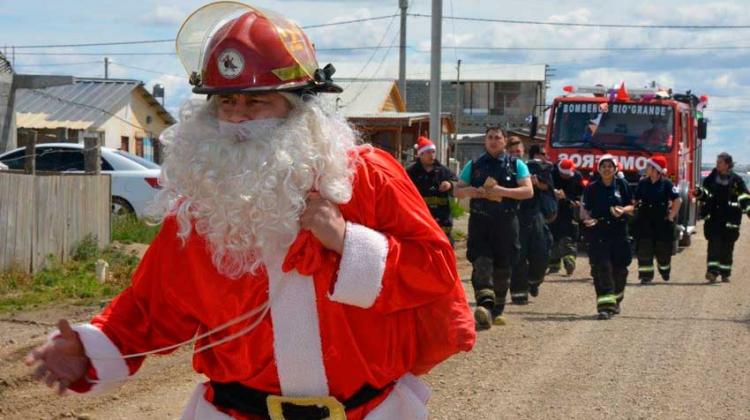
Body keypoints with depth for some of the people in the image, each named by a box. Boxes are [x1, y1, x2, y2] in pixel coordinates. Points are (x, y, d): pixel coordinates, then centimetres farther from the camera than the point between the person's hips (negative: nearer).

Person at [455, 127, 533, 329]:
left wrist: (502, 191, -14)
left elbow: (528, 191, -2)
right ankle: (485, 306, -29)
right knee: (481, 263, -17)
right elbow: (458, 191, 14)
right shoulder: (474, 165, 12)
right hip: (480, 221, 0)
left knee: (503, 268, 5)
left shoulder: (516, 165, 8)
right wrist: (474, 192, -8)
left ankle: (497, 310, 18)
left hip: (506, 222, 0)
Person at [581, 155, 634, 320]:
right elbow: (585, 209, 5)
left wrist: (623, 210, -12)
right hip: (598, 234, -2)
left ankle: (616, 300, 30)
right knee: (602, 268, -11)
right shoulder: (592, 188, 3)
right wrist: (587, 218, -16)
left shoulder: (621, 185, 5)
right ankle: (605, 305, -14)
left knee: (619, 269, 8)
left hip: (619, 233, 2)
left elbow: (631, 206, 10)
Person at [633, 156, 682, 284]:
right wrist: (636, 214, 2)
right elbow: (635, 201, 11)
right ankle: (646, 275, -2)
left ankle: (665, 270, 34)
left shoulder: (666, 184, -7)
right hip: (645, 221, 2)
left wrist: (671, 216, -8)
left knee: (663, 249, 9)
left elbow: (677, 200, -6)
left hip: (661, 221, -2)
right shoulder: (642, 183, 4)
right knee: (644, 249, -6)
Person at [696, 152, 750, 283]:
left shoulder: (736, 180, 1)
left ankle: (725, 273, 17)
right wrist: (699, 192, -17)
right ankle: (712, 272, -19)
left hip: (730, 219, 0)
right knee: (714, 243, -11)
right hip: (713, 217, 0)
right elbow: (705, 192, 5)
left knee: (727, 247, 7)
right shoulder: (711, 178, 7)